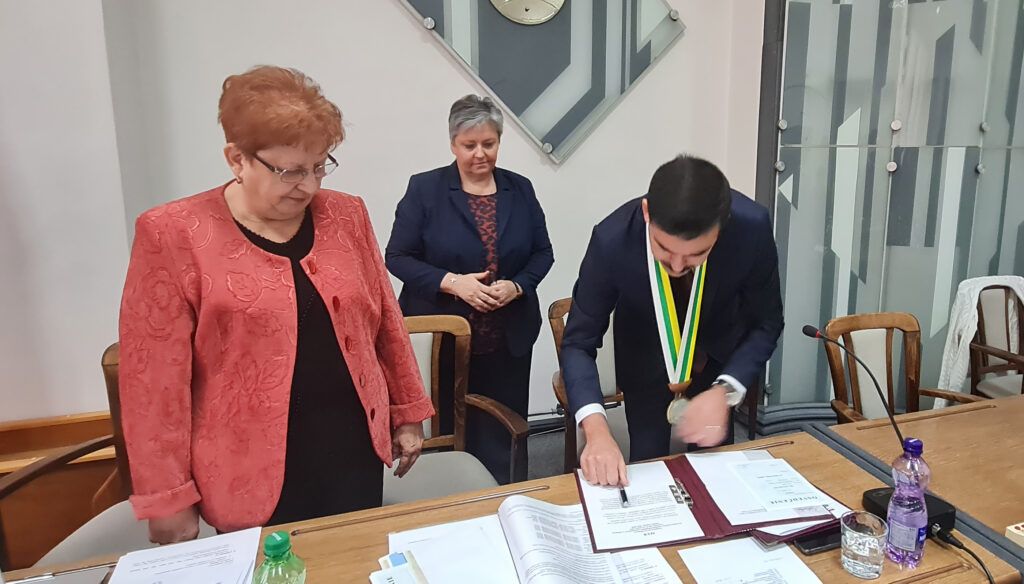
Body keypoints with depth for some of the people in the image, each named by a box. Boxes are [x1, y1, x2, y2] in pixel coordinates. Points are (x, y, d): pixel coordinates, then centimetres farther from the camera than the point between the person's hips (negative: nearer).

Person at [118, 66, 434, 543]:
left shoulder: (346, 215, 1)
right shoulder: (173, 234, -10)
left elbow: (385, 320, 7)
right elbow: (154, 373, -10)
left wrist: (408, 413, 11)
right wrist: (168, 498, -8)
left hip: (357, 451, 4)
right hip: (254, 476, -3)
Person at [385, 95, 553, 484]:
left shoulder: (520, 189, 8)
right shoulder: (424, 189, -1)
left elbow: (542, 252, 10)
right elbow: (397, 257, -3)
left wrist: (517, 286, -10)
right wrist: (451, 282, -17)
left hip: (508, 340, 3)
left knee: (501, 438, 10)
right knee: (446, 435, 5)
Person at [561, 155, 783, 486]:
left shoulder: (752, 228, -33)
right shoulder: (612, 240, -36)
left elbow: (766, 324, -18)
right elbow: (578, 342, -27)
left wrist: (724, 391, -34)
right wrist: (596, 430, -43)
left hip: (719, 357, 2)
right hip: (646, 363, -1)